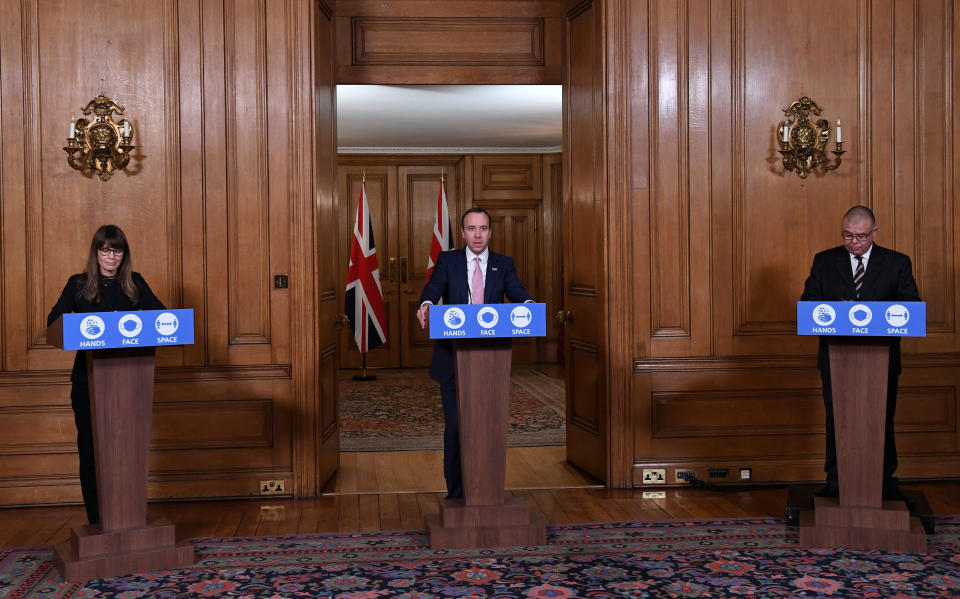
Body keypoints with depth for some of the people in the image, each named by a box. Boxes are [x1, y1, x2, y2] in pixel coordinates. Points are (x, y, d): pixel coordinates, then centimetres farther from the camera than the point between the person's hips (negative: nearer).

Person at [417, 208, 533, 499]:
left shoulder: (504, 264, 9)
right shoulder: (447, 260, 5)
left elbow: (517, 292, -8)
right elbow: (434, 286, -13)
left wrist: (528, 305, -32)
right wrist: (426, 304, -36)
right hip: (454, 360, -1)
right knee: (456, 426, 0)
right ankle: (456, 494, 12)